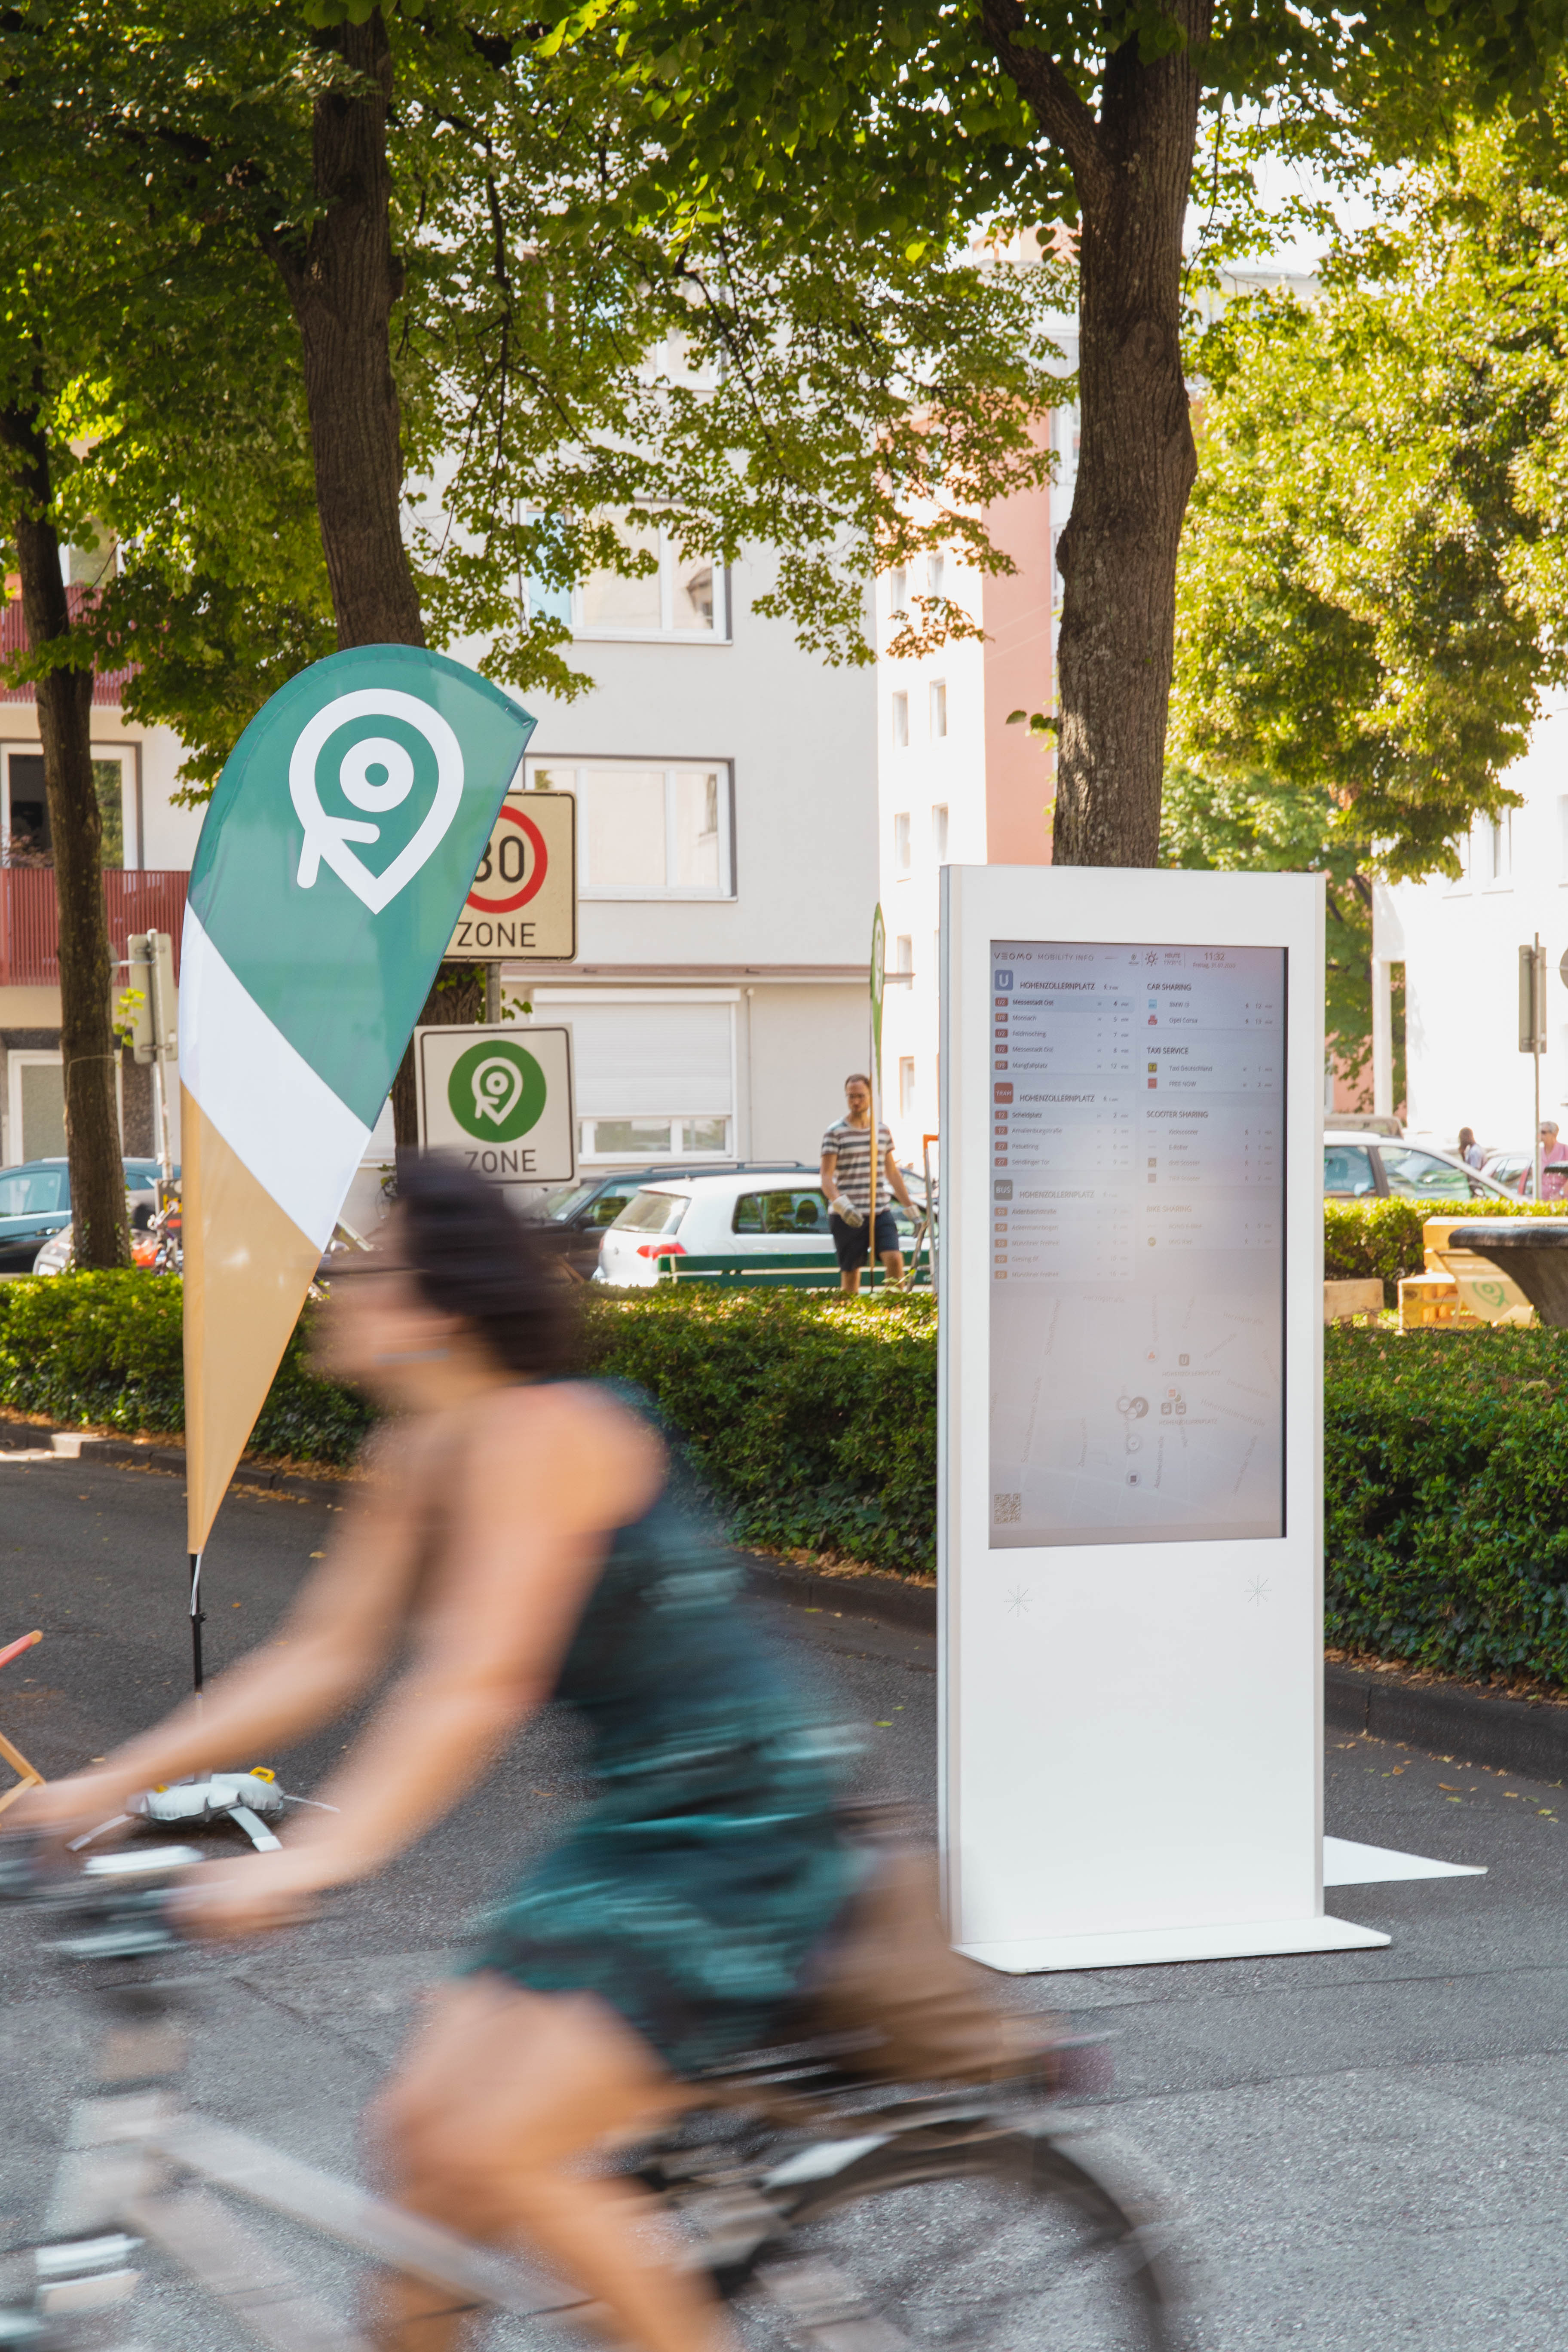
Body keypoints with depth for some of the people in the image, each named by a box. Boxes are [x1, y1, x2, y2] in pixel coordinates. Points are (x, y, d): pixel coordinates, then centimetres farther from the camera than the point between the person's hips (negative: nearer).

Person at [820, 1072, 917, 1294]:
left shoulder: (882, 1130, 13)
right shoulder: (836, 1133, -3)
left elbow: (892, 1172, 22)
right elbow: (826, 1178, -10)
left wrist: (911, 1208, 20)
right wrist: (841, 1203, -28)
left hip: (880, 1212, 4)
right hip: (847, 1217, -4)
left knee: (895, 1259, -14)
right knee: (850, 1273, -1)